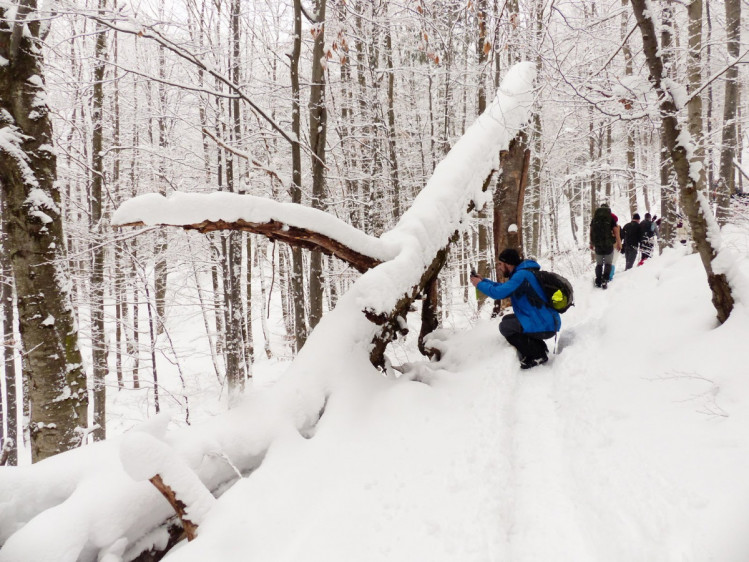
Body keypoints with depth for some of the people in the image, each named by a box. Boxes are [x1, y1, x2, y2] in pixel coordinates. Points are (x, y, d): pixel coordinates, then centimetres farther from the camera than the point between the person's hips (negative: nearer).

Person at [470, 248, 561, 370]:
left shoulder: (522, 275, -19)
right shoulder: (522, 273, 12)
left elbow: (498, 293, -23)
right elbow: (504, 288, 24)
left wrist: (480, 285, -7)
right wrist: (483, 280, 17)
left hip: (545, 326, -10)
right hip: (548, 321, 10)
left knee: (505, 326, -8)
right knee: (507, 319, 18)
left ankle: (538, 355, -4)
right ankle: (539, 348, 13)